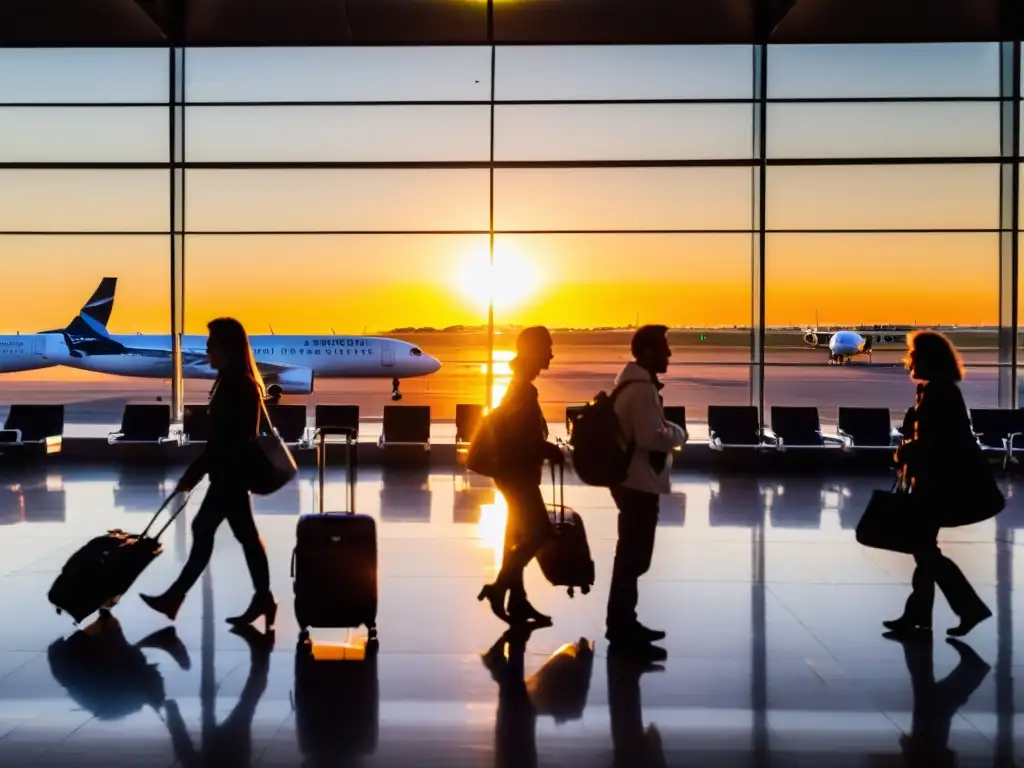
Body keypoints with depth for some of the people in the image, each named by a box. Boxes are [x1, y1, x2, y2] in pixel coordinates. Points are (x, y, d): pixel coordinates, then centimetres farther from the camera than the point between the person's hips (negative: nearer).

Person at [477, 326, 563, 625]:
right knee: (539, 531, -8)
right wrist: (550, 450, -15)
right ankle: (499, 587, -3)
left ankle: (517, 600, 15)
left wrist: (546, 449, 10)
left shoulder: (521, 386, 15)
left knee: (520, 533, 11)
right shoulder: (523, 388, -16)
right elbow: (519, 434, -24)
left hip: (517, 471, 10)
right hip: (518, 472, -10)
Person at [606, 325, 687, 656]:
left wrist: (668, 430, 11)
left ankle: (623, 623, 27)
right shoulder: (642, 388, -19)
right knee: (634, 557, -5)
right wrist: (679, 433, -8)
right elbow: (651, 437, -25)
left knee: (631, 554, 17)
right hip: (640, 482, -11)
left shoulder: (632, 383, 13)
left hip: (632, 479, 11)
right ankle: (622, 629, 1)